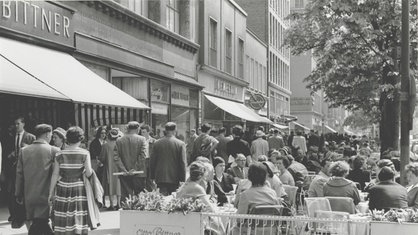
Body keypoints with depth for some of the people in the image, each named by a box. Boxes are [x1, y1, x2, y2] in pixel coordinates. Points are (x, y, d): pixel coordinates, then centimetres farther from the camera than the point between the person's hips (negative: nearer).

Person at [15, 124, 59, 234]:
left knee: (41, 224, 12)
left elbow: (19, 174, 8)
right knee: (40, 224, 0)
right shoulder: (53, 151, -7)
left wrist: (19, 194, 15)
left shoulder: (24, 151, 5)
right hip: (46, 195, -4)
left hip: (29, 196, 4)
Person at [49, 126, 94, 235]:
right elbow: (89, 173, -10)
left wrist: (51, 193, 8)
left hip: (63, 189, 2)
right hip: (79, 188, -1)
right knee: (79, 219, 2)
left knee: (63, 220, 7)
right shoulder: (85, 153, -5)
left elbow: (55, 175, 1)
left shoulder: (60, 154, 0)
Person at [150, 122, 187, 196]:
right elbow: (183, 163, -8)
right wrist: (182, 179, -1)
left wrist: (152, 176, 13)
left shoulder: (157, 143, 0)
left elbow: (152, 161, 4)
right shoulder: (180, 144, -7)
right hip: (174, 178, -1)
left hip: (160, 178, 2)